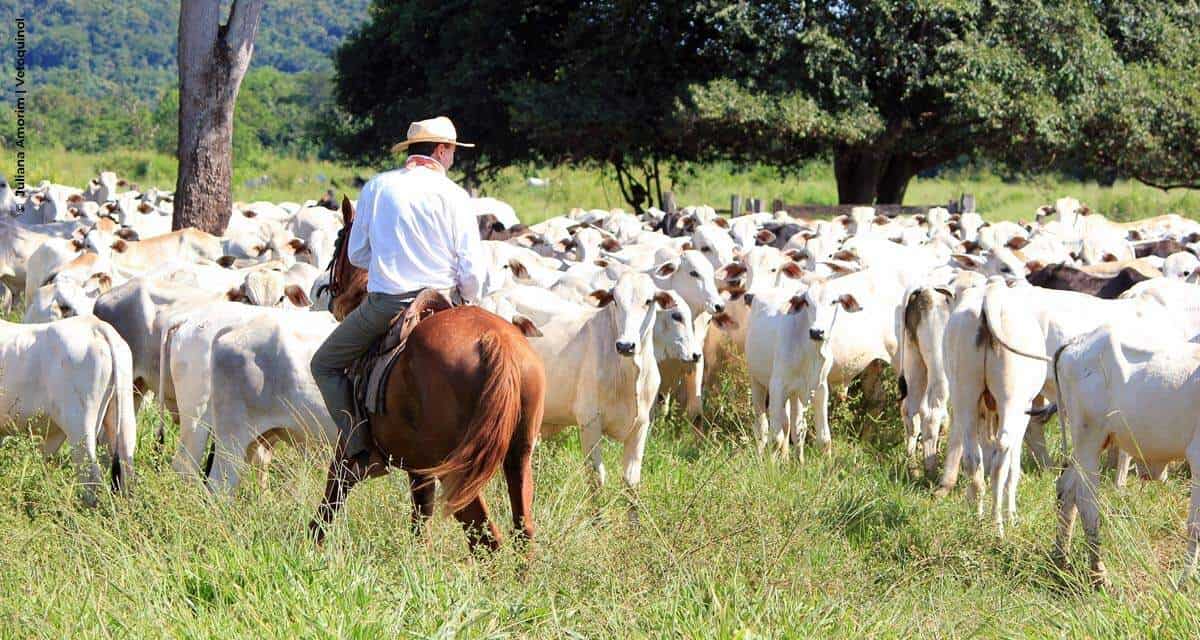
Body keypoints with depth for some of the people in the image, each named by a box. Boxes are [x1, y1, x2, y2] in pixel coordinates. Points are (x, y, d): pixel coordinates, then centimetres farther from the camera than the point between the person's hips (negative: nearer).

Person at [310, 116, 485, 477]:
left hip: (384, 304, 0)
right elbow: (472, 268, -5)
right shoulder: (453, 195, -2)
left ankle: (358, 450, 2)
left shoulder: (376, 187, 5)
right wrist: (467, 303, 14)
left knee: (325, 365, 17)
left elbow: (356, 254, 11)